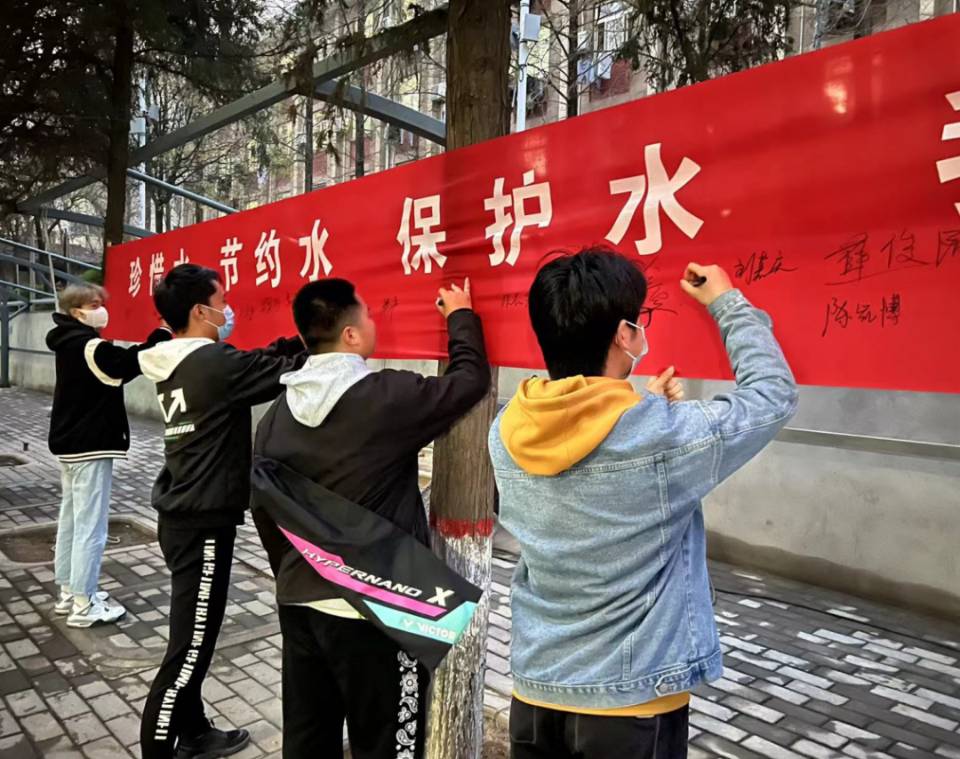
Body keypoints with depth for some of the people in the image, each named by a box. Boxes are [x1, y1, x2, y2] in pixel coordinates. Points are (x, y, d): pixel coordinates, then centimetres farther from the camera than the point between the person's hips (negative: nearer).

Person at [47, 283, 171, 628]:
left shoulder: (71, 343, 13)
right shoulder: (89, 346, -18)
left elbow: (114, 365, 9)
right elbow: (129, 364, -28)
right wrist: (164, 331, -26)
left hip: (70, 443, 10)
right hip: (90, 446, -10)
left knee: (70, 520, 15)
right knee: (90, 525, -4)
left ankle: (69, 593, 25)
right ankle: (83, 605, 2)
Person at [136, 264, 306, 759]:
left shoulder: (176, 364, 8)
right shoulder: (215, 363, -19)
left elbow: (261, 360, 10)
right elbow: (288, 372, -16)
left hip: (182, 516, 10)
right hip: (204, 524, -10)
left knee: (193, 639, 20)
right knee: (189, 648, 1)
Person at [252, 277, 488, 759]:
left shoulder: (278, 413, 1)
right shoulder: (388, 397, -18)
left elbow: (263, 510, 8)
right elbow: (470, 380, -5)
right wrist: (460, 316, 11)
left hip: (299, 603, 7)